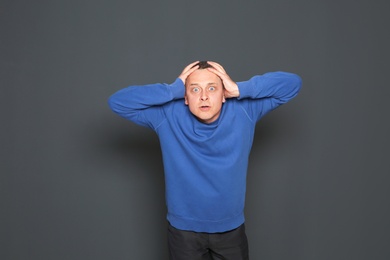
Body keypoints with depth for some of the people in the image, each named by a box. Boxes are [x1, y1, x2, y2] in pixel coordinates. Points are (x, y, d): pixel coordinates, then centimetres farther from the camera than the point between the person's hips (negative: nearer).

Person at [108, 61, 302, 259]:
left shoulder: (244, 111, -13)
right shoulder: (167, 116, -14)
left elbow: (292, 83, -12)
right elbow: (117, 102, -19)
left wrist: (239, 89, -22)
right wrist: (173, 90, -22)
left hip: (231, 228, 1)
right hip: (183, 229, -1)